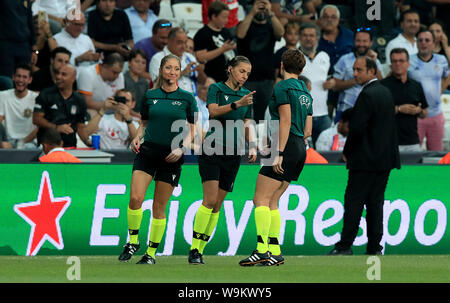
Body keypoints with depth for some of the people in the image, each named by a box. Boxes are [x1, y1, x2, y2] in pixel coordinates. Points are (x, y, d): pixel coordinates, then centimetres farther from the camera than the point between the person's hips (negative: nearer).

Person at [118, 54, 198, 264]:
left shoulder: (187, 98, 1)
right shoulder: (150, 95, 7)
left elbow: (192, 130, 4)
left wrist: (182, 148, -11)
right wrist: (137, 137, -3)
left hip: (171, 157, -1)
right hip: (147, 151, 1)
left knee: (159, 207, 2)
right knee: (135, 198, -15)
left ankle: (151, 252, 12)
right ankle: (133, 241, 3)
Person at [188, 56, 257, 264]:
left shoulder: (247, 95, 13)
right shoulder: (216, 89, -1)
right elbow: (213, 111, -19)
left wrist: (252, 146, 3)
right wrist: (237, 104, -30)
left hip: (233, 153, 5)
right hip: (212, 150, -5)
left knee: (217, 205, 3)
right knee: (210, 199, -16)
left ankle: (201, 249, 8)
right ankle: (194, 249, -14)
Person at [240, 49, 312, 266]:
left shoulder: (282, 87, -7)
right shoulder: (305, 92, 17)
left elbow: (285, 122, -16)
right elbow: (307, 130, 18)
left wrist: (279, 153, -18)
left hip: (286, 148, -9)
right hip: (300, 150, 9)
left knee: (260, 199, -10)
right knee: (271, 201, 10)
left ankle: (261, 249, -21)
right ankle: (275, 252, 5)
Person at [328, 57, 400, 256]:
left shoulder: (367, 95, -15)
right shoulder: (386, 92, 13)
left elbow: (357, 128, -20)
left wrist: (347, 152, -6)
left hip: (366, 161, -8)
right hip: (385, 159, 8)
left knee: (353, 202, -5)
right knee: (375, 202, 9)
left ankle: (345, 246, -5)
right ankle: (375, 248, 7)